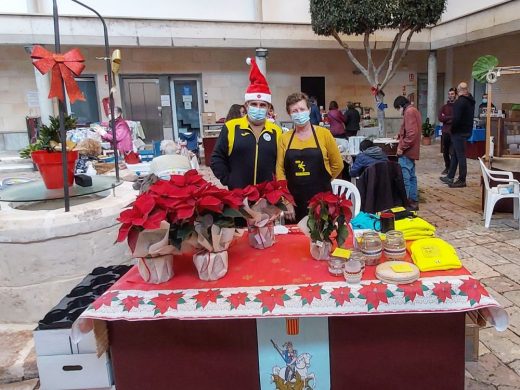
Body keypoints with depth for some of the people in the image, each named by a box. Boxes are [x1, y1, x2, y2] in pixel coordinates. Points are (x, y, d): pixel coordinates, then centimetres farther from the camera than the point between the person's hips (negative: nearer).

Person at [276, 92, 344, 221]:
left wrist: (320, 182, 8)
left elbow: (337, 164, 5)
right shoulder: (284, 138, 2)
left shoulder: (323, 133, -1)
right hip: (293, 201, 1)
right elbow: (280, 170, -1)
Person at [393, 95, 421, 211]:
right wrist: (399, 136, 27)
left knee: (404, 178, -8)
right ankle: (413, 201, 21)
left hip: (406, 151, -11)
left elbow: (411, 134, -24)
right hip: (411, 150, 11)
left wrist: (401, 147, -19)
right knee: (411, 177, 14)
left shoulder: (409, 112, -15)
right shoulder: (414, 110, 16)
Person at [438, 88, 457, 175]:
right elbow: (440, 118, -2)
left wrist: (446, 118, -8)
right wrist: (452, 117, -10)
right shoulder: (444, 107, 12)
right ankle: (447, 167, 21)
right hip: (445, 132, 4)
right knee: (445, 151, 9)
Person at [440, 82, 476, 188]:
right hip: (467, 130, 9)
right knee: (454, 155, 16)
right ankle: (450, 177, 23)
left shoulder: (459, 101, -18)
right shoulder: (471, 101, 11)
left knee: (460, 156, -3)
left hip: (459, 132, -9)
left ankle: (462, 181, 4)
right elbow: (469, 117, 16)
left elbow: (456, 118, -23)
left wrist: (452, 128, -9)